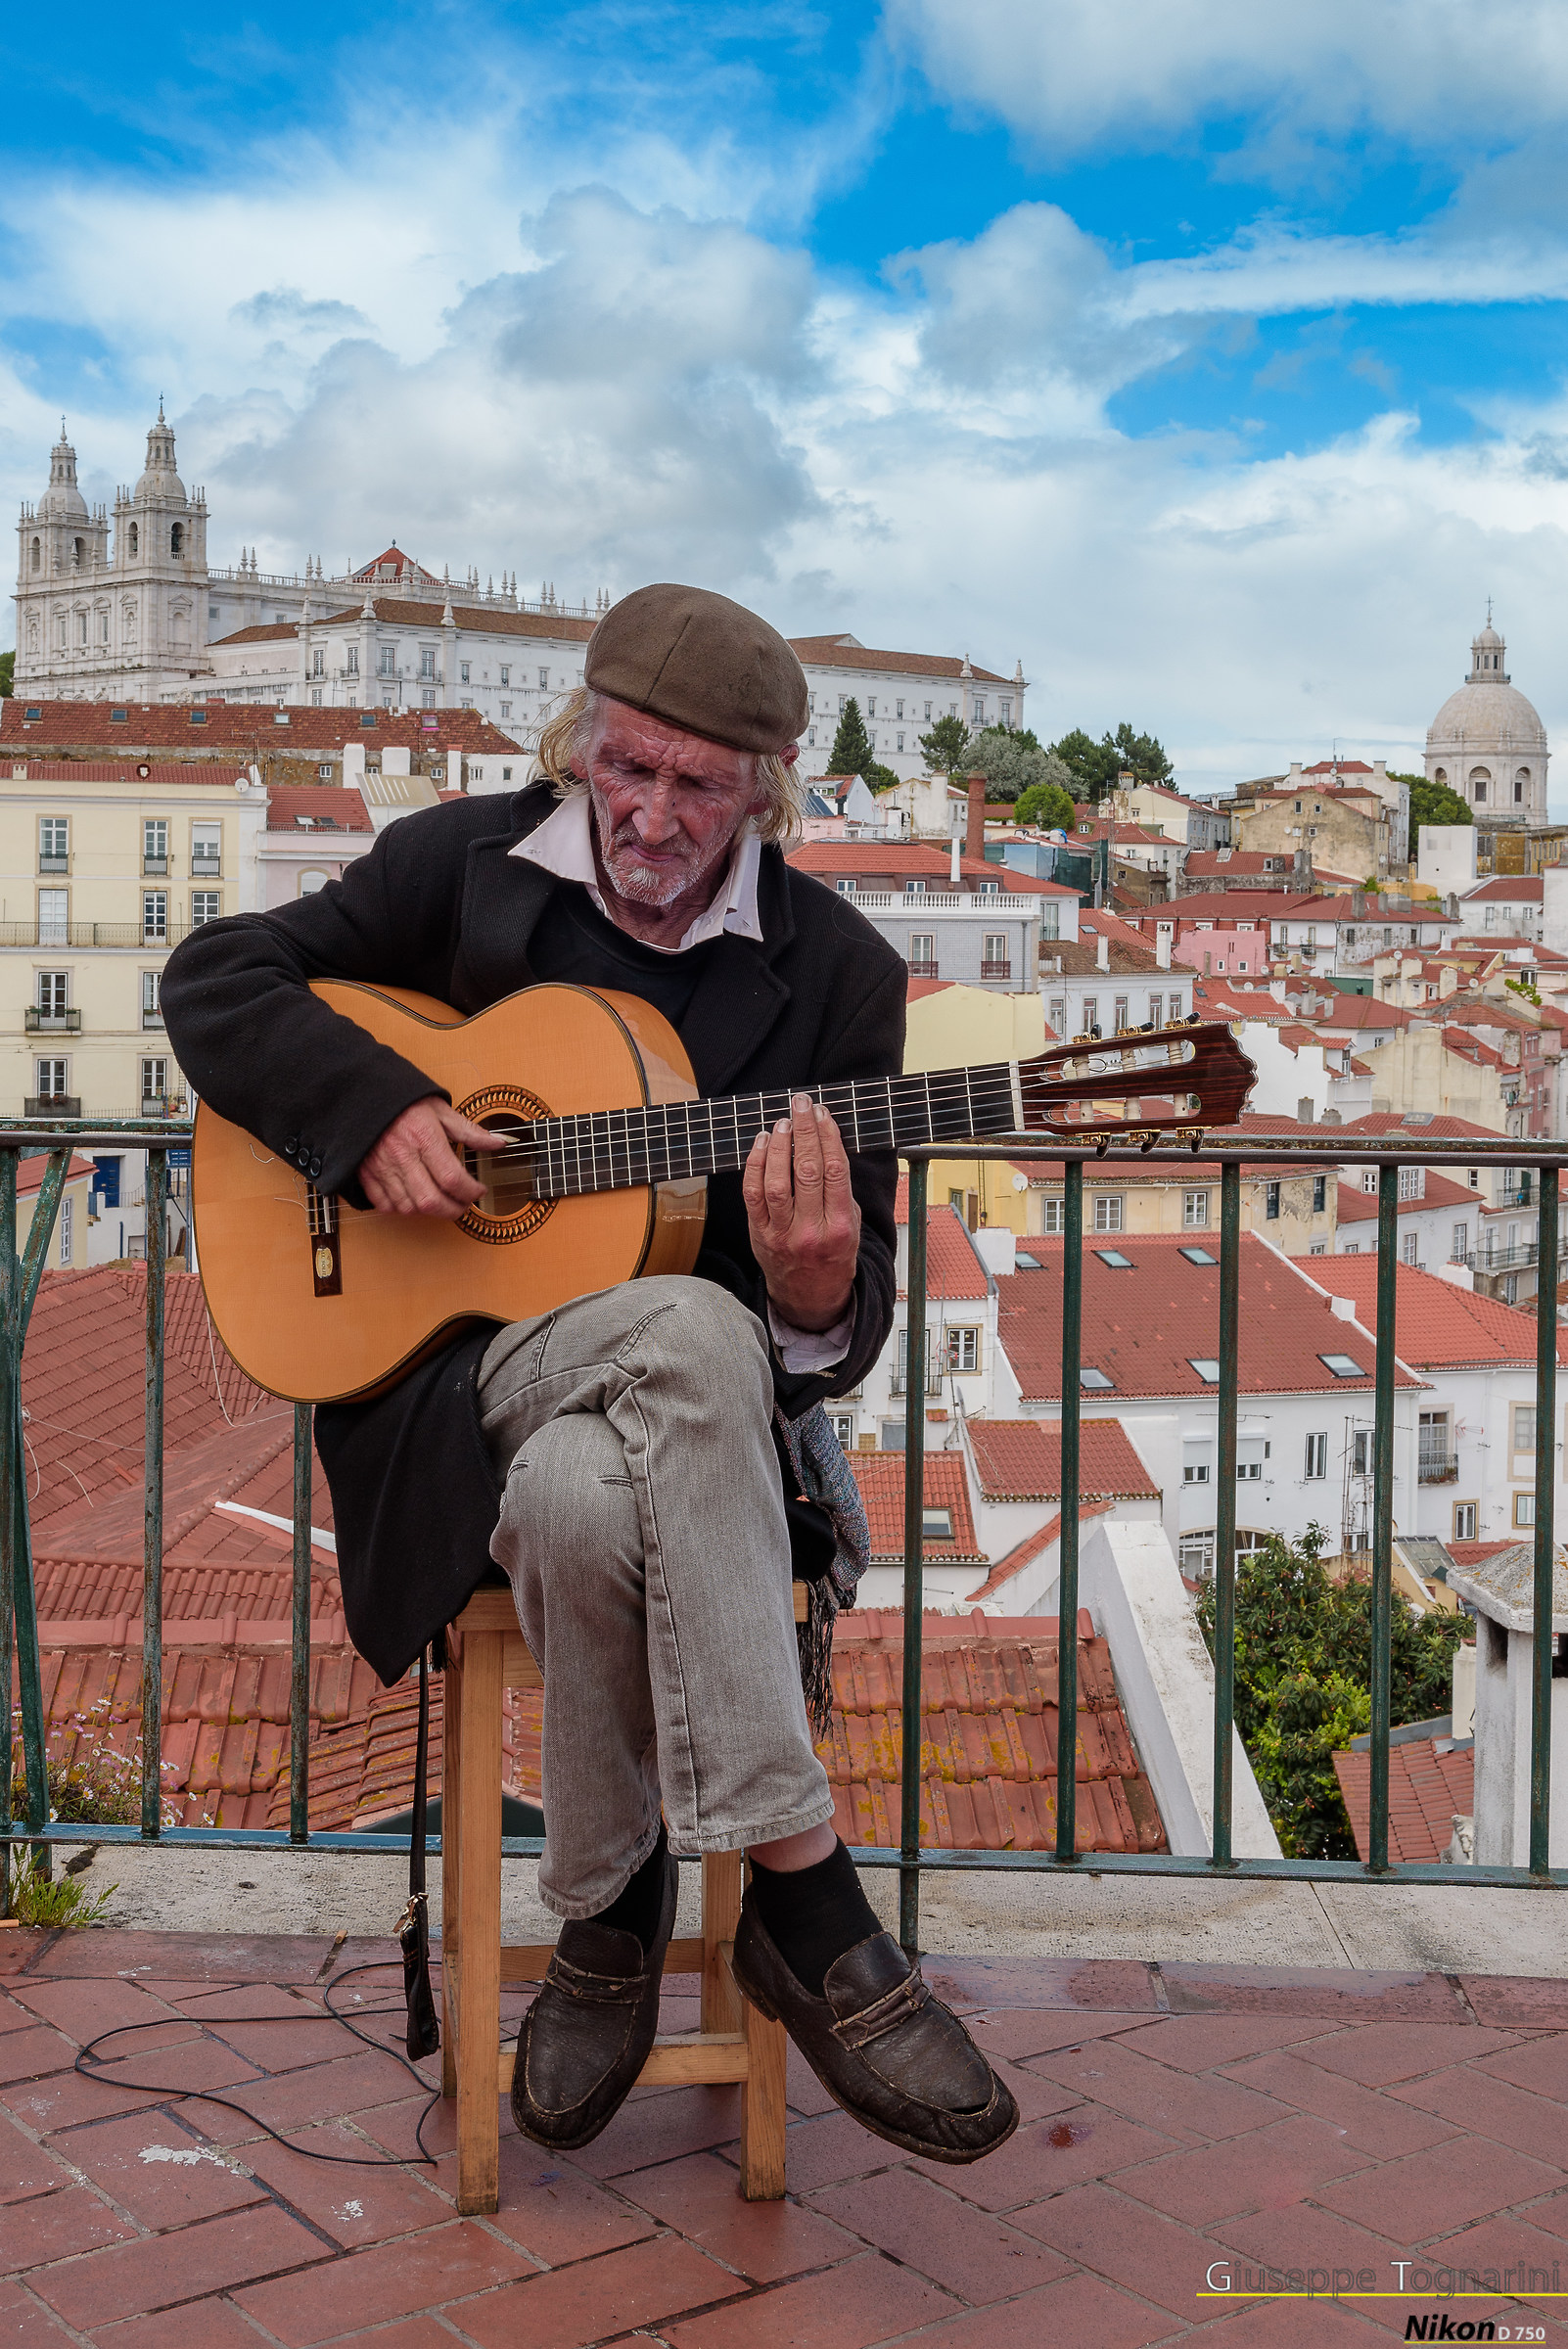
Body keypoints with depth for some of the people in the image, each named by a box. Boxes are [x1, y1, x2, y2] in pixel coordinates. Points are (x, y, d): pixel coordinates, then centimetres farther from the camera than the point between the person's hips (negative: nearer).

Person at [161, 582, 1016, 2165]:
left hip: (680, 1407, 1)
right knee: (689, 1331, -36)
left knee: (589, 1496, -40)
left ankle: (610, 1912, -14)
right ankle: (809, 1913, -27)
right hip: (441, 1363, 0)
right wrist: (372, 1106, -12)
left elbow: (847, 1323, 0)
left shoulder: (835, 970, 2)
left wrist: (819, 1298, -26)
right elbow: (212, 979, 6)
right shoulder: (460, 864, 4)